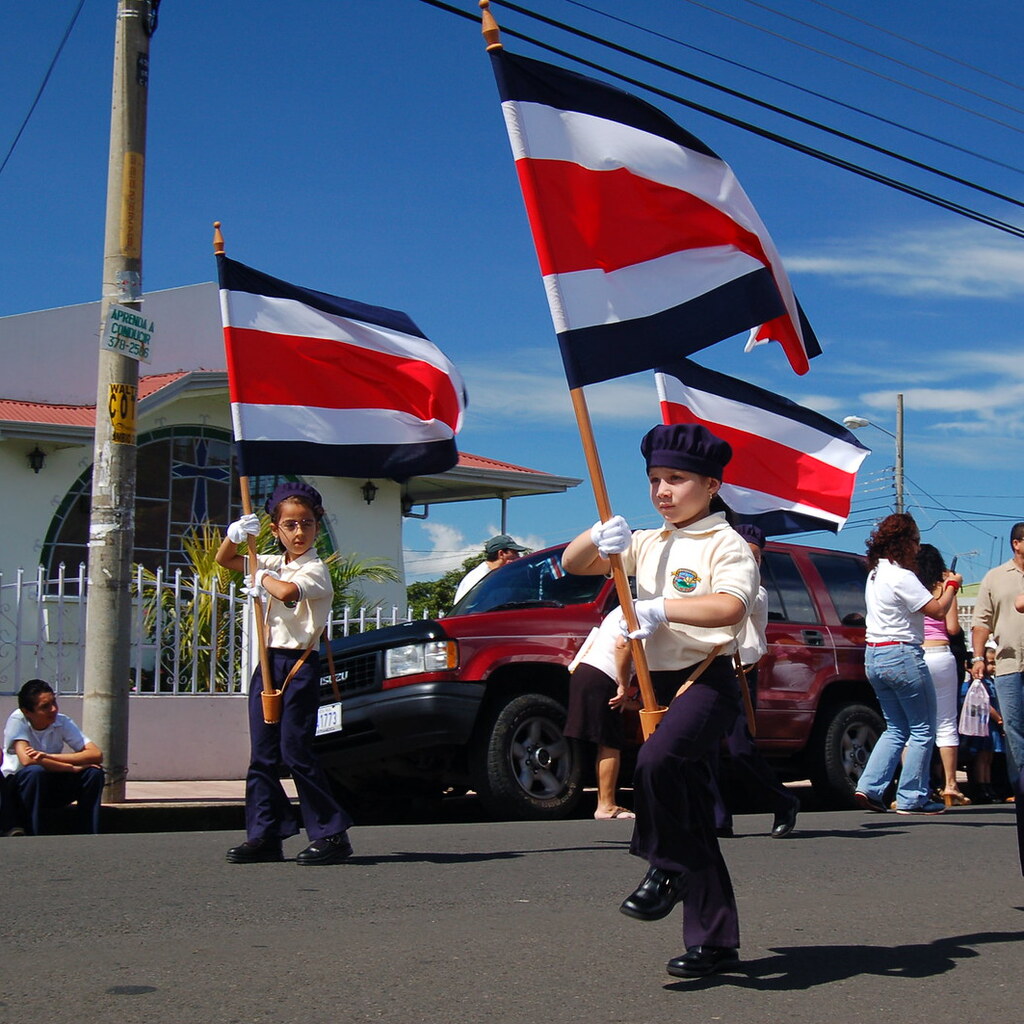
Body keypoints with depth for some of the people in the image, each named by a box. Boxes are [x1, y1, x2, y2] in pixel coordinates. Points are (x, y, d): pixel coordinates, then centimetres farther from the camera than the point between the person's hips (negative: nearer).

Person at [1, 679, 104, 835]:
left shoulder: (62, 721, -9)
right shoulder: (17, 720, -19)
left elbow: (97, 755, -20)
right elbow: (27, 760, -34)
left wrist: (49, 756, -29)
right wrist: (72, 768, -28)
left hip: (51, 787, 4)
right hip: (17, 786, -4)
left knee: (94, 773, -18)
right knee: (35, 771, -36)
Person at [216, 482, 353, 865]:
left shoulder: (315, 569, -9)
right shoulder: (273, 564, 14)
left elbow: (288, 592, -30)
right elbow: (224, 560, 23)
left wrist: (262, 578, -10)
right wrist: (235, 534, 3)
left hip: (300, 665, -7)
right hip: (268, 661, 8)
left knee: (295, 751, -10)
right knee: (262, 754, 7)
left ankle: (331, 834, -3)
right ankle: (264, 836, 12)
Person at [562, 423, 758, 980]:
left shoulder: (726, 544, -6)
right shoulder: (648, 544, 15)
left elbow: (730, 605, -24)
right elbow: (573, 564, 13)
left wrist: (660, 607, -30)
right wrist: (599, 537, -7)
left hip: (706, 680, -7)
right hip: (658, 684, 7)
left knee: (655, 760, -34)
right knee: (690, 815, 9)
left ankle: (665, 870, -12)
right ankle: (714, 940, 16)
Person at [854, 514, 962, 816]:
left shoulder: (875, 574, 13)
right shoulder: (901, 576, -17)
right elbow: (938, 610, -15)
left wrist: (943, 588, 15)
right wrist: (952, 585, 2)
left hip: (875, 656, 9)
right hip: (901, 655, -9)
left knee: (896, 729, 16)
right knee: (922, 730, 2)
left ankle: (869, 788, 6)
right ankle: (912, 798, 4)